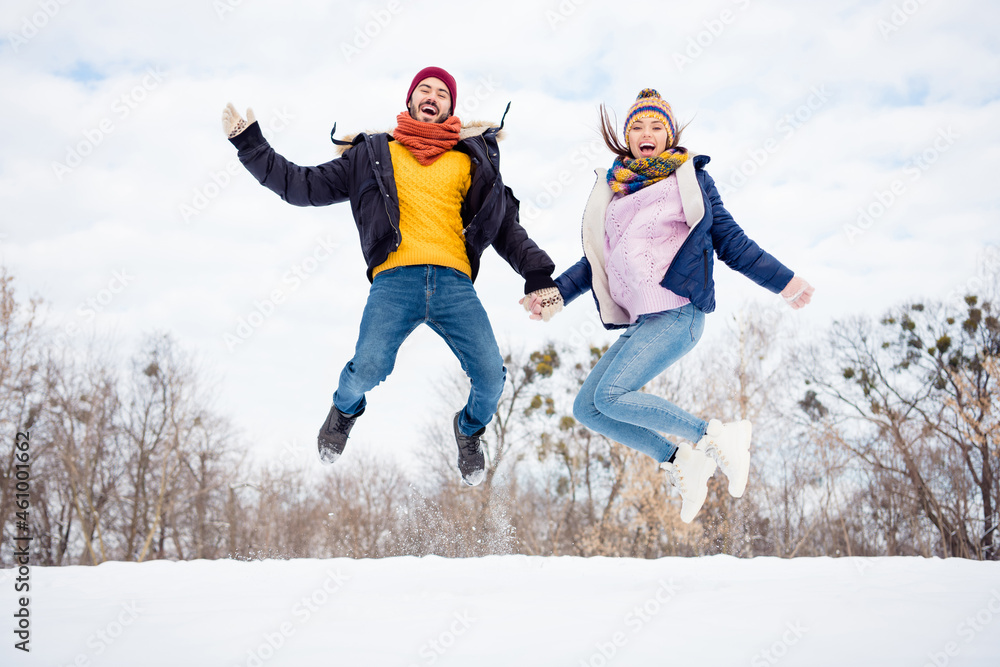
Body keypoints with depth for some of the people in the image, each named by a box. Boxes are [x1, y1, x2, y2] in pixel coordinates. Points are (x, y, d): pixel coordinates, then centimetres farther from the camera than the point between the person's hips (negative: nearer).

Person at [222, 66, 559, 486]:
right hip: (395, 279, -1)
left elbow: (506, 226, 23)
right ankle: (345, 409, 17)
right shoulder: (374, 155, 22)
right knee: (368, 369, -23)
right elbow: (304, 186, 21)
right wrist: (251, 147, 16)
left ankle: (470, 429, 22)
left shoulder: (471, 160, 23)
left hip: (454, 282, 1)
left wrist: (537, 274, 11)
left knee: (490, 376, -16)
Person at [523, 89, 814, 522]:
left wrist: (783, 282, 5)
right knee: (586, 408, -3)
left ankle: (716, 437, -10)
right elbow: (595, 259, 23)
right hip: (639, 322, 6)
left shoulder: (690, 178, 8)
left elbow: (731, 242, 9)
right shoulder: (613, 189, 18)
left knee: (611, 395, -23)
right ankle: (679, 462, 6)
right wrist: (557, 293, 11)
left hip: (678, 313, -6)